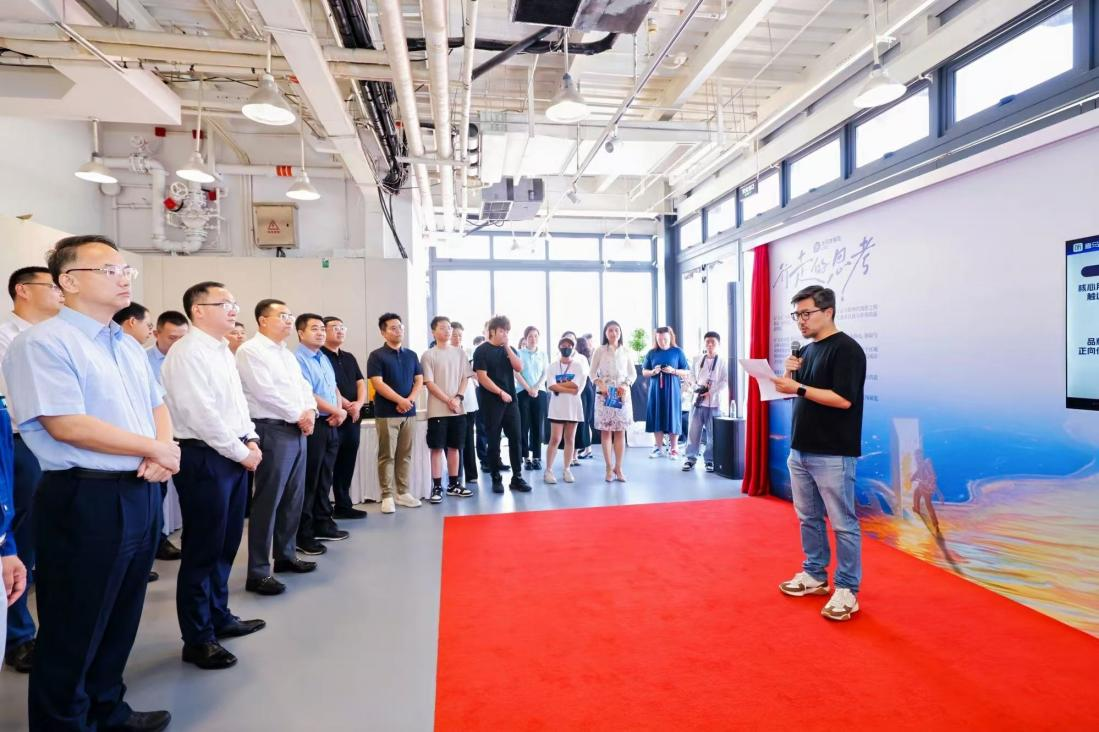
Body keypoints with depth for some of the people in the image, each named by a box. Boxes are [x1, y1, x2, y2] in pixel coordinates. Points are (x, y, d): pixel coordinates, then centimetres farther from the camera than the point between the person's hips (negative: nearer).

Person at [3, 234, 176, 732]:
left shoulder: (128, 346, 12)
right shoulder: (42, 343, -12)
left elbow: (157, 407, 14)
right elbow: (67, 425, -21)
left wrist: (165, 454, -6)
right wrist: (155, 449, -14)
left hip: (141, 494, 8)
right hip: (85, 500, -8)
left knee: (121, 618, 21)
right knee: (74, 629, 9)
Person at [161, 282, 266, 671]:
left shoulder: (223, 351, 14)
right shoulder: (186, 352, -14)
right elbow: (201, 414, -20)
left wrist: (251, 440, 6)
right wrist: (242, 452, -13)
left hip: (234, 455, 9)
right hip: (204, 457, -9)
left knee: (226, 543, 18)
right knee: (202, 548, 2)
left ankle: (218, 616, 34)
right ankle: (197, 639, 16)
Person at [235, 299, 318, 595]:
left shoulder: (288, 354, 19)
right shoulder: (250, 350, -7)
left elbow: (303, 386, 16)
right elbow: (265, 392, -16)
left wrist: (310, 411, -3)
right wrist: (298, 415, -12)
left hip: (298, 430, 8)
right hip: (272, 430, -8)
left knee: (294, 497, 13)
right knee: (268, 501, -5)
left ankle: (286, 555, 28)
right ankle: (258, 572, 4)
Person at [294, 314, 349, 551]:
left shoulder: (324, 359, 14)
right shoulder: (297, 360, -13)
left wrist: (339, 412, -3)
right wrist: (338, 412, -11)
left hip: (331, 425, 8)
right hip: (312, 426, -8)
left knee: (325, 478, 16)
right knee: (308, 480, 1)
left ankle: (323, 525, 29)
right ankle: (303, 534, 13)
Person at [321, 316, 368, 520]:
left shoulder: (349, 357, 18)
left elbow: (361, 382, 12)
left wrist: (358, 403, -6)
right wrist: (347, 406, -10)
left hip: (353, 417, 7)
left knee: (347, 464, 11)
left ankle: (343, 506, 19)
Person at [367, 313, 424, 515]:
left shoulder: (411, 355, 12)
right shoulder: (377, 355, -3)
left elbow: (419, 381, 8)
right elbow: (378, 383, -11)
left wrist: (410, 400, -9)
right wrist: (400, 400, -16)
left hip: (409, 412, 5)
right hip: (386, 413, -4)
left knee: (405, 454, 9)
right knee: (387, 455, 0)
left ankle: (403, 492, 18)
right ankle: (387, 496, 7)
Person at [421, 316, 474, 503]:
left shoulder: (460, 353, 8)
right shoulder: (428, 355, -3)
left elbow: (465, 378, 8)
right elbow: (429, 383, -7)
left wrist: (458, 398, -8)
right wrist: (449, 401, -12)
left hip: (458, 409, 4)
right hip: (437, 410, -4)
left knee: (454, 447, 11)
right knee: (437, 448, 0)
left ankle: (453, 484, 20)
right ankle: (437, 487, 6)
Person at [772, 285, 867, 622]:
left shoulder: (846, 349, -11)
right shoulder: (807, 350, 13)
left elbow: (843, 399, -20)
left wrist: (797, 388, -21)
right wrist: (790, 375, -1)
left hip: (832, 454, -8)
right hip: (800, 450, 8)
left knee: (843, 524, 2)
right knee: (808, 518, 16)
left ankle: (847, 590, 13)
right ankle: (815, 575, 30)